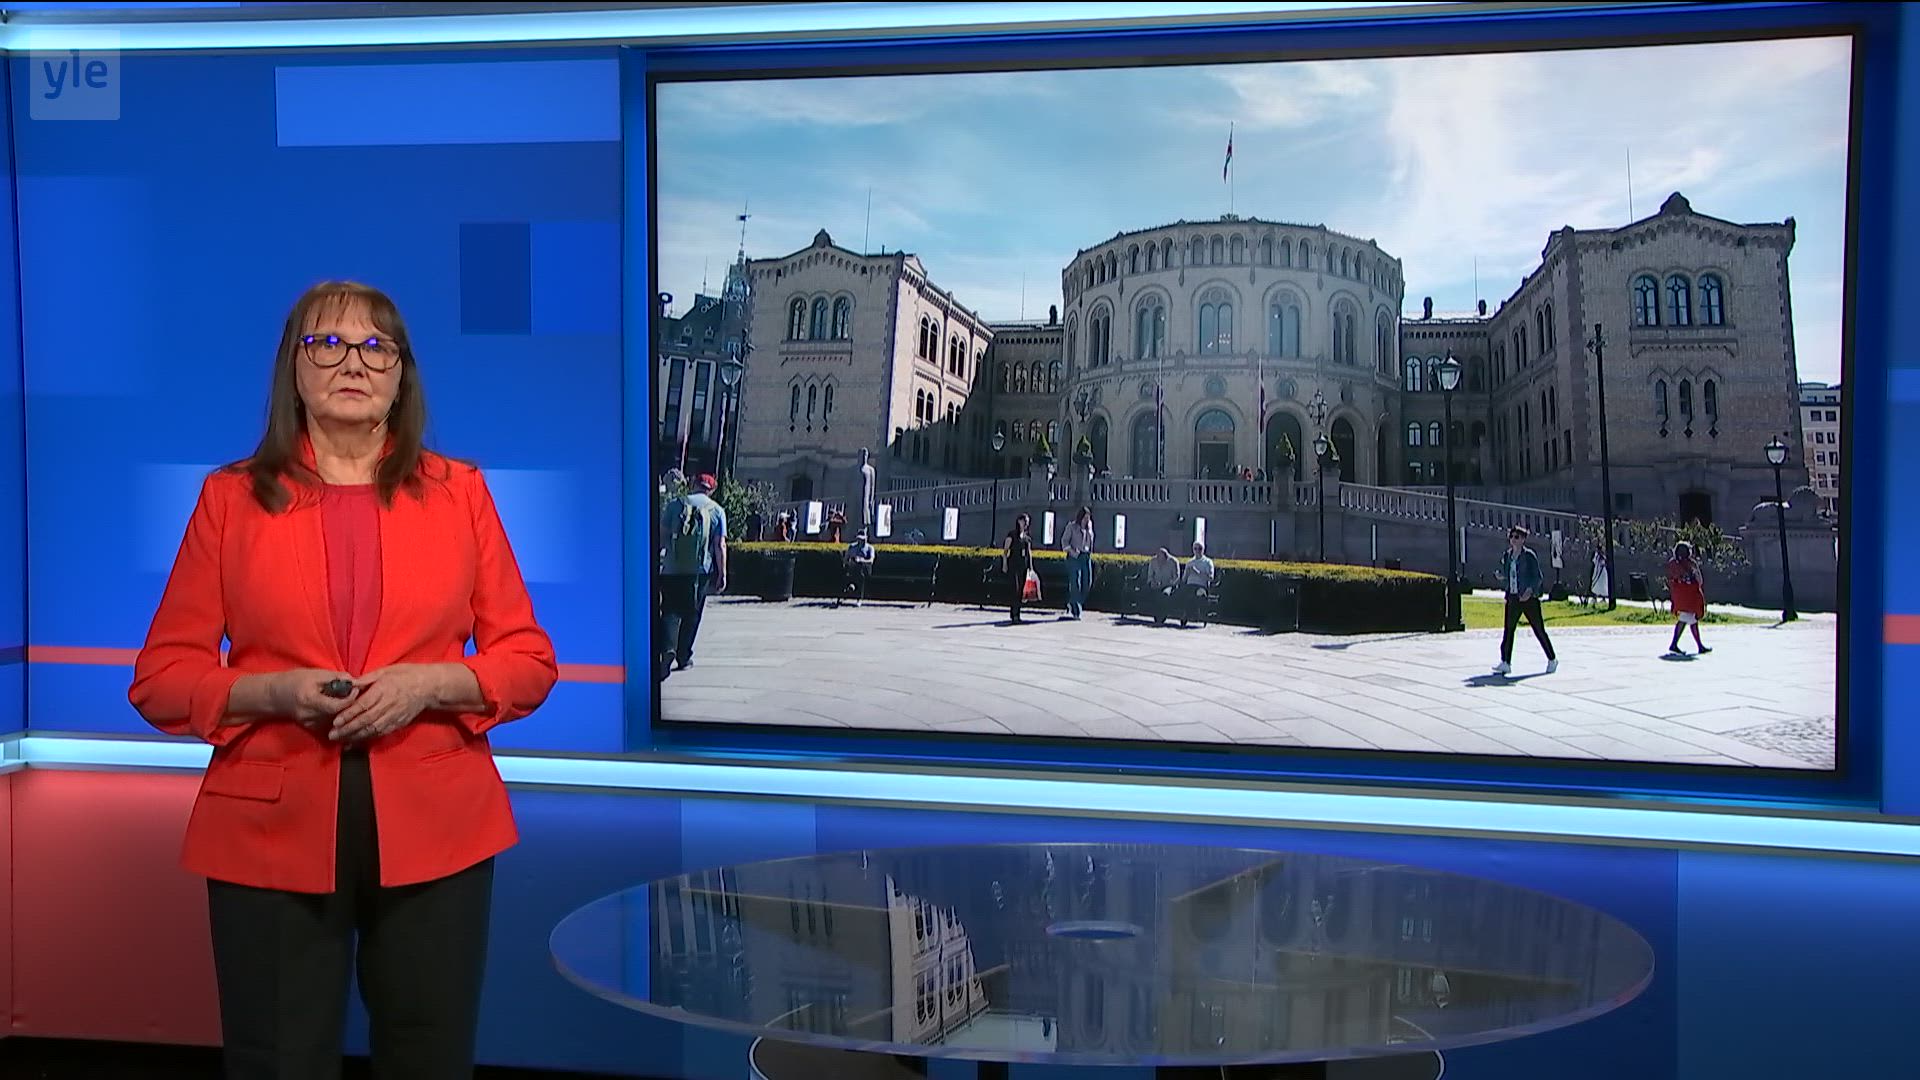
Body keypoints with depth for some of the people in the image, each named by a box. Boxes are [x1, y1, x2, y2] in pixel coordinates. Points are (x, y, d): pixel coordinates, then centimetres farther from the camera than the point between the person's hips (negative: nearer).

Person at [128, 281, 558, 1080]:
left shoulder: (459, 492, 6)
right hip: (273, 833, 0)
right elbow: (161, 676, 4)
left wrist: (430, 684, -13)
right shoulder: (230, 498, 4)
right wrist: (272, 692, -14)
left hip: (433, 829, 1)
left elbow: (529, 660, 5)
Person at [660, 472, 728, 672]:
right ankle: (683, 657, 14)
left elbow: (662, 535, 2)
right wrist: (722, 574, 2)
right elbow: (720, 546, -1)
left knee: (670, 612, 3)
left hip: (672, 569, -1)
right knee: (691, 614, 12)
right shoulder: (717, 510, 4)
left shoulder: (675, 504, 4)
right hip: (701, 571, 1)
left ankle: (667, 648, -18)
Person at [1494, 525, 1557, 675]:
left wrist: (1530, 590, -22)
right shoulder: (1507, 556, 11)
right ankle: (1505, 662, 4)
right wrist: (1501, 578, 1)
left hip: (1529, 597, -5)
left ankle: (1552, 660, 15)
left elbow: (1538, 577, -9)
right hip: (1513, 598, 5)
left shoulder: (1529, 555, -7)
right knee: (1508, 630, 1)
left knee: (1539, 630, 1)